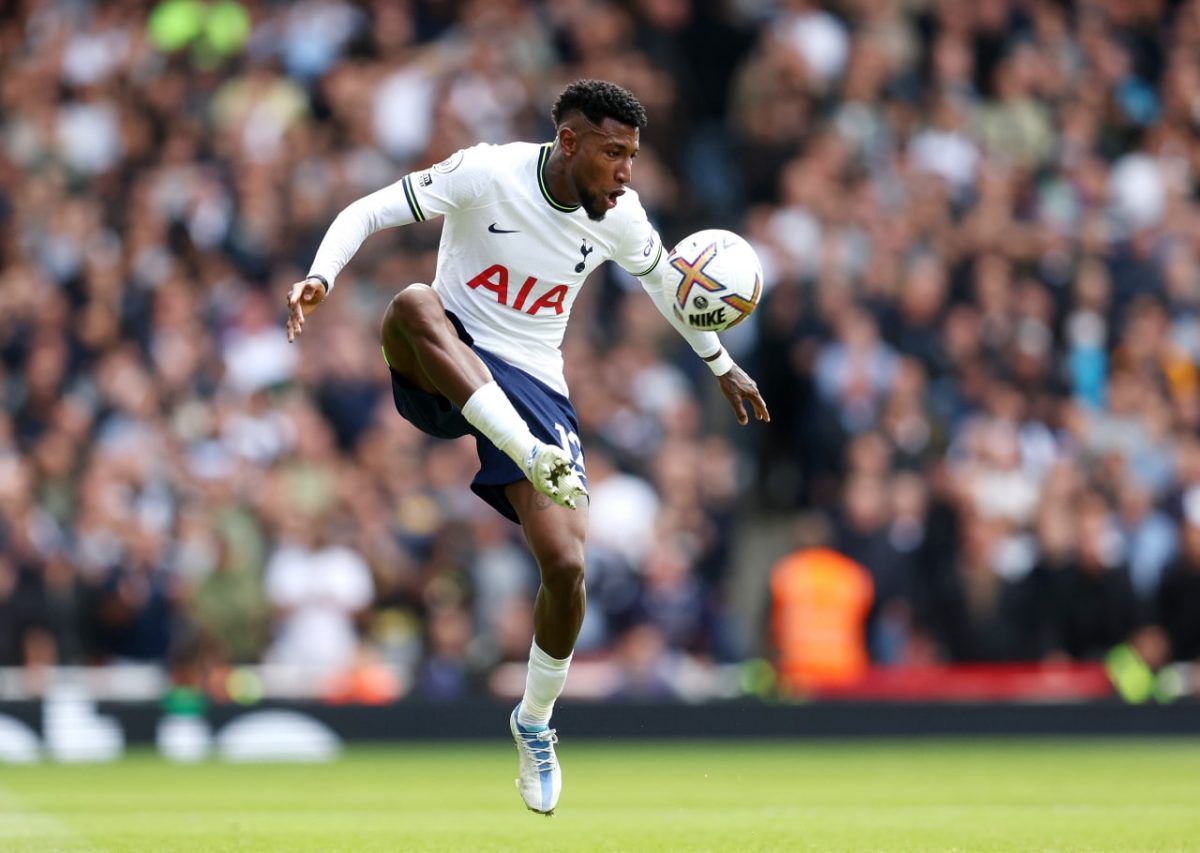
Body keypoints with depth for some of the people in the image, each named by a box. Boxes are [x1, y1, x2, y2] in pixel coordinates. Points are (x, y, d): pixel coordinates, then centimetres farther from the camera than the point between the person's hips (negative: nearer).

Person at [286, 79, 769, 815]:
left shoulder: (619, 217, -4)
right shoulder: (485, 175, -16)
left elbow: (665, 281, 18)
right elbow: (366, 214, -14)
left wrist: (722, 366, 29)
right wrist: (320, 278, -33)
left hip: (533, 389, 3)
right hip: (445, 372, -3)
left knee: (567, 566, -12)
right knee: (413, 304, -39)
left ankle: (536, 722, 16)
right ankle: (536, 459, -50)